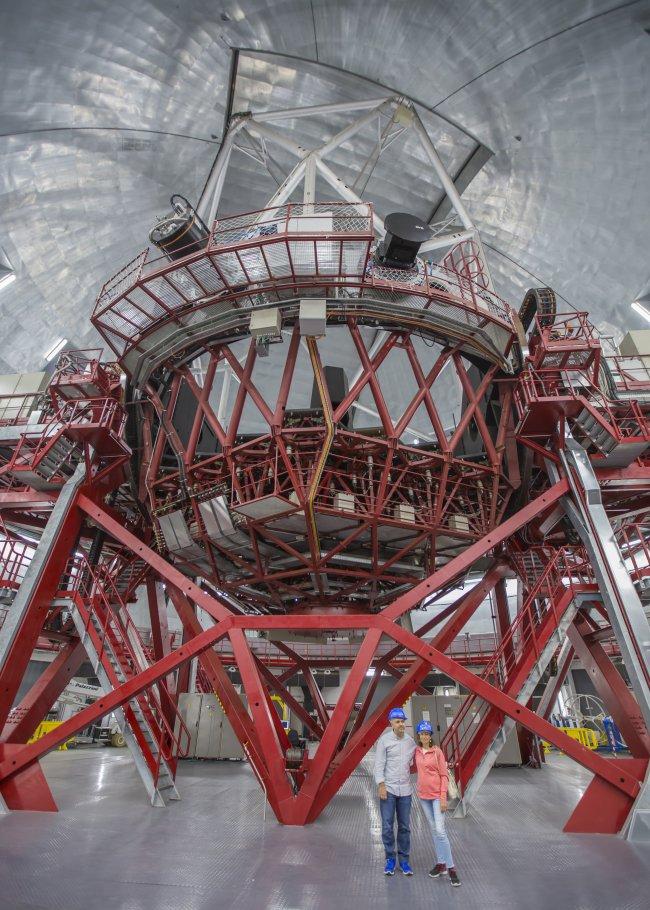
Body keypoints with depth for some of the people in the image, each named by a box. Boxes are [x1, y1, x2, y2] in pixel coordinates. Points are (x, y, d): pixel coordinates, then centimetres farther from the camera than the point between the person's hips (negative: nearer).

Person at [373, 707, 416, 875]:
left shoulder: (411, 741, 2)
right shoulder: (384, 740, -10)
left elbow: (414, 761, 14)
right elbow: (379, 764, -10)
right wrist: (381, 785, -15)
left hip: (405, 790, 3)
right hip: (388, 789, -3)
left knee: (404, 827, 11)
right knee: (387, 826, 3)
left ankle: (404, 860, 26)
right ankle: (390, 859, 21)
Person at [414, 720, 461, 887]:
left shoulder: (437, 751, -12)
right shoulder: (416, 751, 0)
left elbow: (444, 775, -10)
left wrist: (443, 798, -13)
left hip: (437, 795, -5)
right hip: (423, 795, 5)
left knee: (440, 831, -9)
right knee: (433, 830, 14)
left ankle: (451, 868, 2)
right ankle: (441, 863, 26)